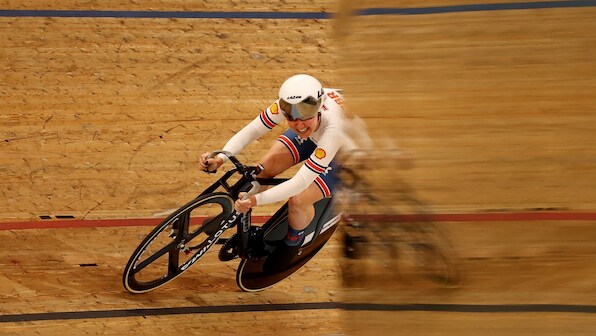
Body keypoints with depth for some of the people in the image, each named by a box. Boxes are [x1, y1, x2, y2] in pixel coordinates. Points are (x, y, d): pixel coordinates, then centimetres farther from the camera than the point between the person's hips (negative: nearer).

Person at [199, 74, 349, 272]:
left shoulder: (333, 126, -45)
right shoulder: (288, 104, -34)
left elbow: (302, 181, -45)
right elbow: (252, 130, -29)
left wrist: (257, 200, -53)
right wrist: (220, 158, -46)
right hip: (312, 135, 5)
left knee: (298, 200, -21)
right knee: (265, 167, -15)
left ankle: (294, 241, 13)